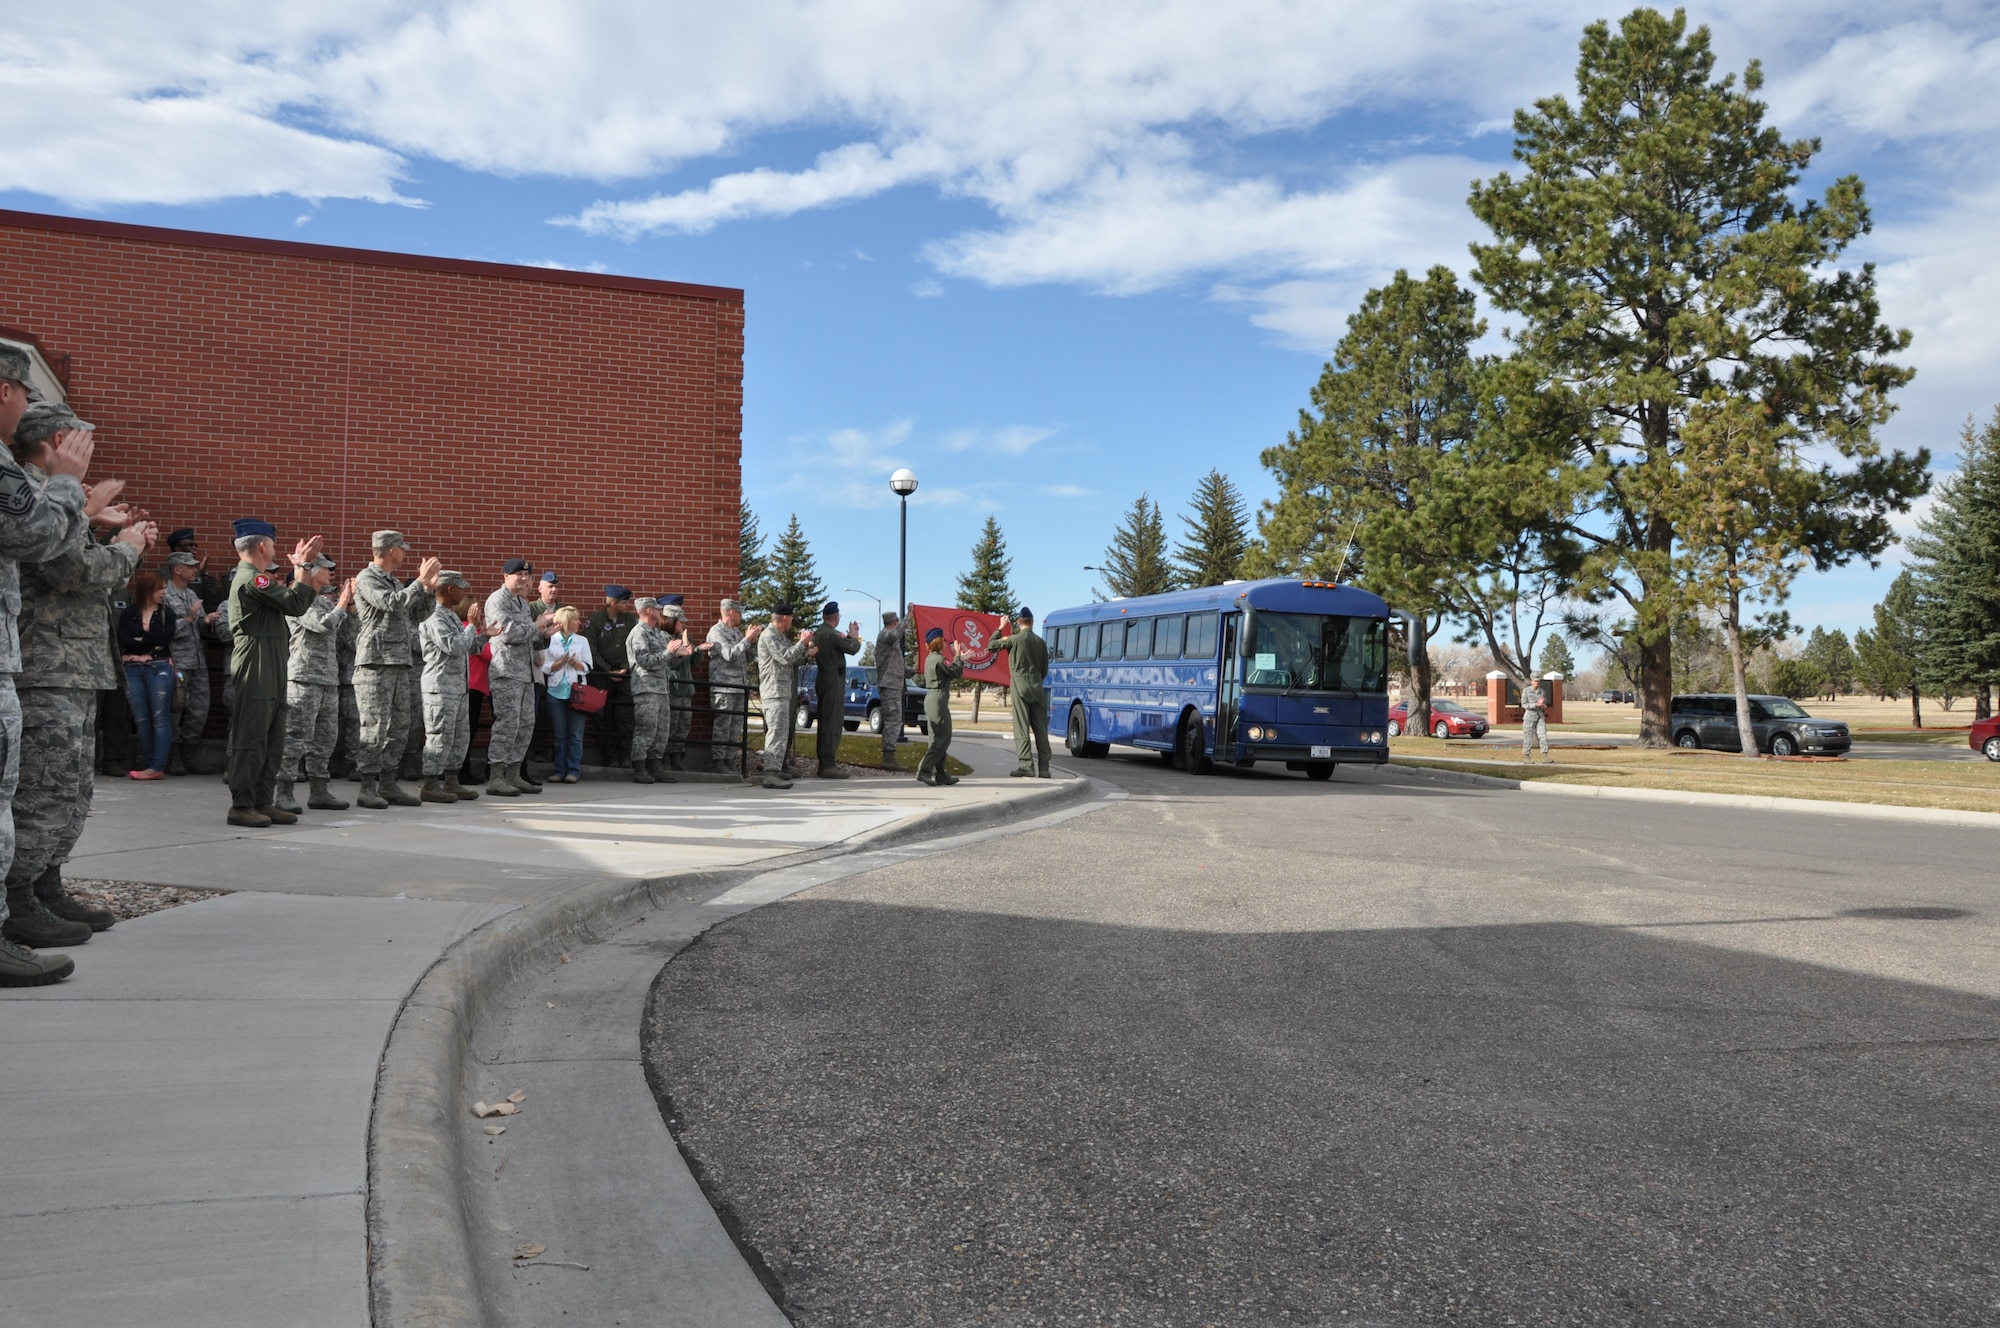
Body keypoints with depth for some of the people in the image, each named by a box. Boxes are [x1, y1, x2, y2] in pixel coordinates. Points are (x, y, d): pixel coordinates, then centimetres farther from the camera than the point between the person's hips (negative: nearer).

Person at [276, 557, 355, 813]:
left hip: (328, 679, 9)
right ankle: (284, 793, -7)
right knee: (296, 736, -9)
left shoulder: (327, 602, 19)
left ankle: (318, 791, 17)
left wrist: (350, 603, 7)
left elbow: (350, 633, 19)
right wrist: (342, 604, -5)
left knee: (325, 737, 10)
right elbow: (324, 625, -20)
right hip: (304, 677, -9)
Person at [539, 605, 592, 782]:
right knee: (559, 734, 3)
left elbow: (587, 667, 5)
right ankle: (560, 770, 9)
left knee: (575, 734, -3)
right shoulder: (550, 640, 6)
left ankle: (573, 770, 1)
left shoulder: (582, 640, 9)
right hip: (556, 692, 0)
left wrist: (576, 663, -14)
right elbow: (545, 668, 0)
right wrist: (560, 662, -15)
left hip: (577, 691, 0)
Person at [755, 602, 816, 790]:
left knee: (782, 732, 15)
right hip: (774, 691, -11)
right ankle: (771, 774, -20)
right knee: (778, 731, -16)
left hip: (784, 691, 11)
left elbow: (794, 659, 22)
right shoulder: (769, 636, -12)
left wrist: (805, 648, 8)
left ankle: (775, 769, 23)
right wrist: (802, 643, -11)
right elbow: (786, 657, -21)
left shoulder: (782, 636, 20)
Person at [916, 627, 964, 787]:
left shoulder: (930, 658, 15)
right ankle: (923, 771, -14)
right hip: (938, 700, -10)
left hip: (931, 699, 10)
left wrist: (958, 657, 19)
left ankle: (940, 774, 12)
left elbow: (949, 674, 19)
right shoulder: (939, 659, -13)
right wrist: (957, 655, -4)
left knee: (938, 739, 11)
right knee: (943, 739, -8)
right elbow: (957, 673, -14)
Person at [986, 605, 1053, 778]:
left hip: (1020, 688, -4)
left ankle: (1026, 765, -11)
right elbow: (1045, 669, 12)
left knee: (1022, 728, -5)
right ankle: (1044, 768, 6)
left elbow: (991, 645, 6)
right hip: (1038, 689, 4)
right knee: (1040, 729, 5)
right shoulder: (1040, 642, 7)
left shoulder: (1014, 639, -6)